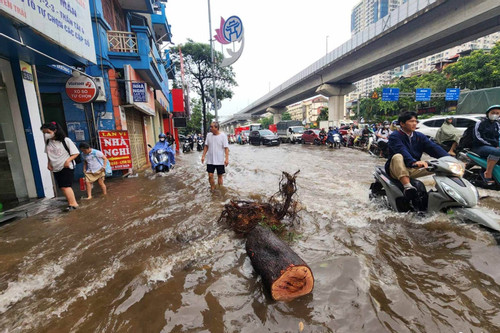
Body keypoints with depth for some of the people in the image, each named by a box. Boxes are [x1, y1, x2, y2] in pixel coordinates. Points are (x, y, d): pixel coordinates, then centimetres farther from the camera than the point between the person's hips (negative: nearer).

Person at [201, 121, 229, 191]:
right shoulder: (208, 135, 1)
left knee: (219, 176, 10)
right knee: (210, 176, 2)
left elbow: (226, 148, -11)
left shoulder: (223, 136, -10)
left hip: (220, 160, -3)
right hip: (210, 160, 3)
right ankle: (212, 190, 21)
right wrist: (203, 156, 5)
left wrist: (227, 158, -17)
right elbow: (206, 146, 9)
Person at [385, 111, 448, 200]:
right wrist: (414, 162, -44)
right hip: (396, 169, -6)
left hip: (413, 169, 6)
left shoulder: (420, 136, 13)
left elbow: (434, 147, -2)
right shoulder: (394, 136, -8)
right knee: (398, 157, -36)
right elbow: (402, 151, -27)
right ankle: (407, 186, -49)